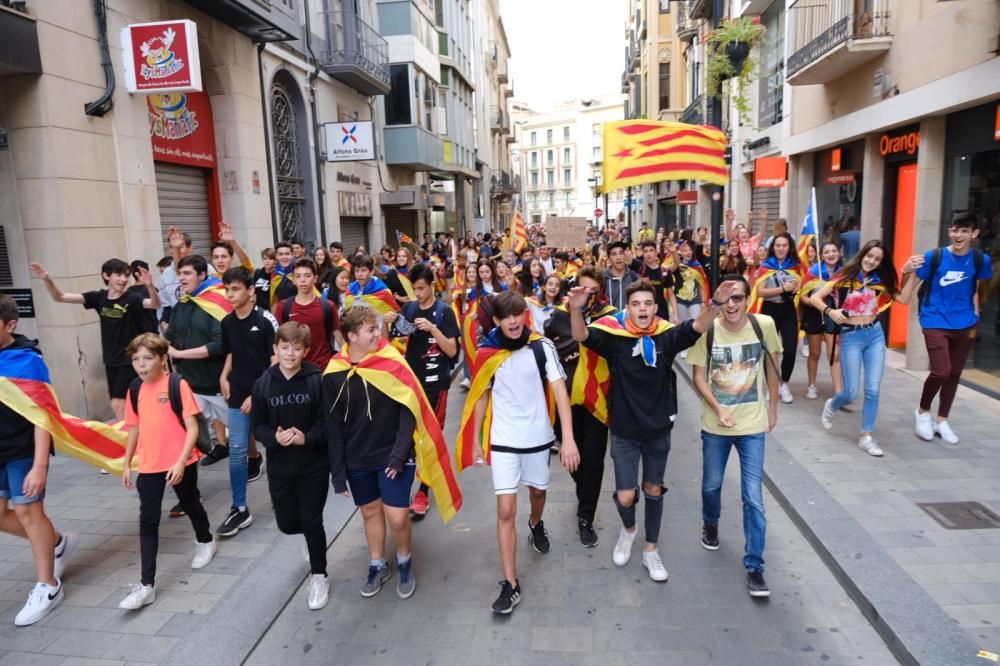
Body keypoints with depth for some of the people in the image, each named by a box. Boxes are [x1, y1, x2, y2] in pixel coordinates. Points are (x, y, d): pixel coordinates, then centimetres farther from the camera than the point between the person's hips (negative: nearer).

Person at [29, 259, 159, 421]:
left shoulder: (131, 298, -14)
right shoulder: (99, 297, -1)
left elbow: (155, 304, -34)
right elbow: (60, 297, 0)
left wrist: (150, 286, -53)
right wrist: (47, 280, -19)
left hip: (130, 359, -5)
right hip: (111, 359, 6)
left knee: (117, 404, -8)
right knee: (120, 405, 14)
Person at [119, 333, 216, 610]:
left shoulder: (178, 385, -13)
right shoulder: (135, 390, 2)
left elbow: (192, 428, -14)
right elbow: (135, 429, 13)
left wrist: (181, 461, -21)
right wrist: (126, 464, 12)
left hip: (181, 463, -3)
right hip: (149, 466, 4)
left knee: (191, 505, 18)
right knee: (147, 522, 1)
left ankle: (205, 542, 47)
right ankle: (147, 585, 5)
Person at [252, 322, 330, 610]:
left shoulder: (317, 380, -13)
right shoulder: (264, 383, -4)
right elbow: (258, 426, 0)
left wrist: (307, 438, -23)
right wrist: (275, 438, -19)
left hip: (315, 464, -3)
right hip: (280, 465, 3)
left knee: (311, 521, 2)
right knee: (287, 523, 13)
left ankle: (319, 576, 24)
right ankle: (314, 542, 48)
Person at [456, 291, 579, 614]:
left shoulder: (542, 346, -13)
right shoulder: (488, 353, -7)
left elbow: (560, 390, -17)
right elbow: (482, 396, 4)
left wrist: (569, 438, -25)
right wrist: (475, 439, 7)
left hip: (537, 437, 0)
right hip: (503, 440, 0)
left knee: (538, 490, 23)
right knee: (505, 510, -4)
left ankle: (536, 525, 57)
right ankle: (510, 584, 5)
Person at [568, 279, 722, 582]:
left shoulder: (666, 336, -10)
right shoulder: (614, 336, -14)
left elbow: (698, 327, -24)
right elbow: (581, 336, -28)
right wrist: (576, 309, -49)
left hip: (658, 429, 2)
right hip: (624, 431, -2)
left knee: (653, 490, 17)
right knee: (625, 497, 0)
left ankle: (650, 550, 36)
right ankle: (628, 529, 36)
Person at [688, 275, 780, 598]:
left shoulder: (764, 325, -11)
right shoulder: (707, 330, -13)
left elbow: (771, 366, 4)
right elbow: (698, 375, -6)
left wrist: (772, 408, 8)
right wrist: (718, 408, -18)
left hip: (753, 425, 0)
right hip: (715, 424, 1)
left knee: (753, 497, 0)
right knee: (711, 484, 19)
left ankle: (754, 566, 13)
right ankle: (710, 524, 50)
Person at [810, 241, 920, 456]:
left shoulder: (879, 280, 7)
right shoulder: (845, 277, -5)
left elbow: (904, 299, -1)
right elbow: (815, 298, -8)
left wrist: (911, 274, -6)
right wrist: (830, 311, -24)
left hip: (875, 334, 4)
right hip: (851, 336, -4)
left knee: (873, 390, 0)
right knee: (851, 392, -3)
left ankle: (866, 436, 10)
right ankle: (832, 406, 32)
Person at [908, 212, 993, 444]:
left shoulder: (981, 260, -1)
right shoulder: (933, 257, -9)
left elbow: (974, 290, 15)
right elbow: (910, 288, -7)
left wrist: (975, 318, 9)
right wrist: (906, 273, -27)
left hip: (964, 326, 4)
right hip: (935, 323, -4)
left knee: (954, 374, 11)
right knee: (941, 372, -13)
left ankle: (942, 421, 27)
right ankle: (922, 412, 13)